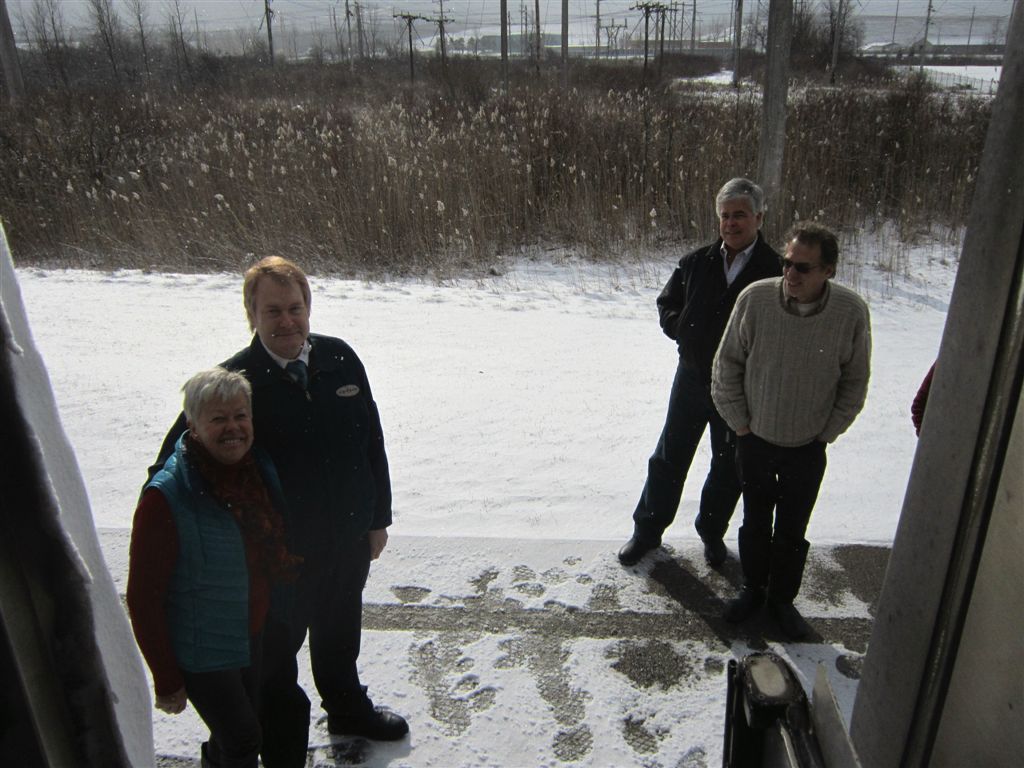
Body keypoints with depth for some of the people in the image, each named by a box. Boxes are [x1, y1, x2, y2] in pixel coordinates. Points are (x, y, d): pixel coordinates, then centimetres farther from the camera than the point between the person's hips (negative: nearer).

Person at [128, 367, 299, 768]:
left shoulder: (260, 471, -6)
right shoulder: (166, 498, -25)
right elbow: (143, 597, -19)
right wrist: (166, 679, -15)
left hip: (251, 639, 6)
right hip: (201, 650, -6)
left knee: (235, 732, 24)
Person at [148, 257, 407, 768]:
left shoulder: (340, 359, -8)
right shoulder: (236, 381, -19)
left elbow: (372, 443, 0)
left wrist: (378, 517, 4)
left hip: (350, 538, 4)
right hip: (279, 552, -4)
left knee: (340, 635, 28)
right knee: (276, 655, 16)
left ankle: (347, 709, 57)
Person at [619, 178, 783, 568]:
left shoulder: (775, 271, -11)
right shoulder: (696, 262, -3)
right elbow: (667, 304, 8)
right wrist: (686, 332, -7)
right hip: (692, 377, 2)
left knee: (728, 466, 15)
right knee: (669, 458, 12)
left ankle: (712, 531, 38)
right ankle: (647, 529, 29)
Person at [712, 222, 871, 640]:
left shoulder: (852, 312, -17)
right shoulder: (755, 298, -18)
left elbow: (855, 381, -1)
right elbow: (727, 365, -5)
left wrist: (826, 433, 0)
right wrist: (739, 424, -2)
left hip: (808, 448, 0)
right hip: (755, 438, 0)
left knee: (792, 531, 13)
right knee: (755, 523, 17)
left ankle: (782, 599, 35)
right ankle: (753, 589, 39)